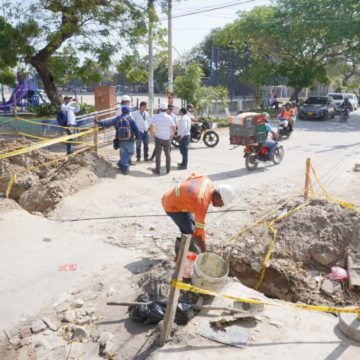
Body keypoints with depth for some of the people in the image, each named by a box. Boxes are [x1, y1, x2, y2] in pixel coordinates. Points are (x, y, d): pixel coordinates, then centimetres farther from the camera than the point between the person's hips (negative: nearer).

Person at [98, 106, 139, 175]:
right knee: (130, 152, 20)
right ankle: (121, 163, 20)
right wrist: (137, 137, 2)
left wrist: (99, 122, 24)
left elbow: (108, 123, 11)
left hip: (121, 141, 3)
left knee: (123, 154, 13)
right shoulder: (131, 119, -5)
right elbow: (136, 129, -9)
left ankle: (125, 169, 16)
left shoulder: (117, 119, 4)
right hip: (130, 141, -3)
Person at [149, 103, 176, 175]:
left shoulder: (156, 117, -8)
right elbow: (174, 127, -5)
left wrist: (153, 133, 5)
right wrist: (171, 135, 9)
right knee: (167, 154, 11)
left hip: (158, 138, -1)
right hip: (167, 138, 1)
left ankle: (157, 170, 7)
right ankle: (168, 169, 18)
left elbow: (151, 127, -12)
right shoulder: (169, 117, -7)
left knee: (158, 154, 4)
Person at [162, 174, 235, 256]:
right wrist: (203, 252, -24)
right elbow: (200, 228, -30)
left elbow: (192, 176, 10)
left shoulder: (208, 182, -11)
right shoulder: (202, 201, -34)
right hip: (172, 205, -9)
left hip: (176, 199, 9)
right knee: (189, 231, -12)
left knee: (193, 225, 13)